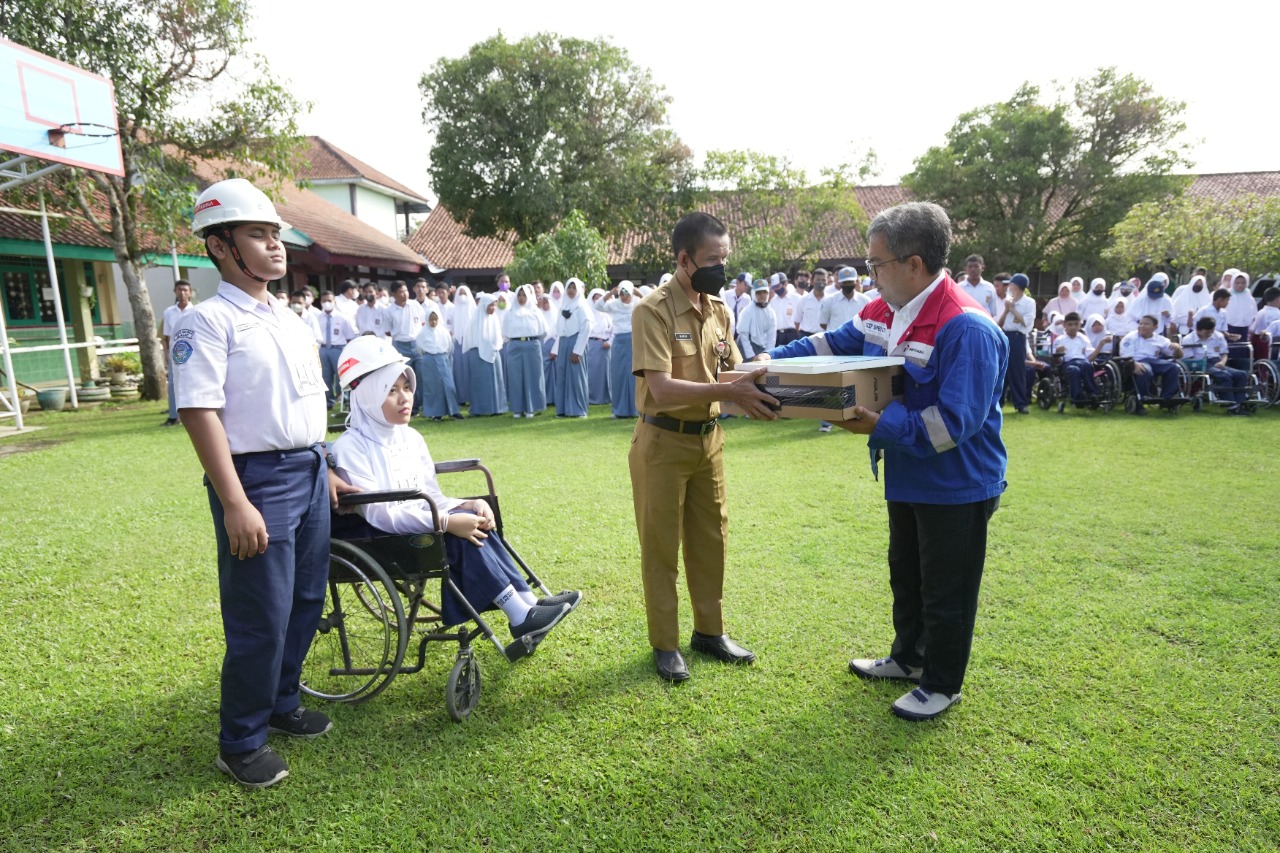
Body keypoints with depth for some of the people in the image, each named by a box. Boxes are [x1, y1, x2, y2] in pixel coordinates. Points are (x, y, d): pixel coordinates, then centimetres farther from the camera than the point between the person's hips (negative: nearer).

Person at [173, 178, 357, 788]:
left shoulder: (291, 320, 14)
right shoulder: (209, 321, -11)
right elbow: (199, 412, -18)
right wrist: (234, 504, -24)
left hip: (309, 472, 8)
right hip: (258, 479, -8)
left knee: (306, 602, 17)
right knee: (261, 620, 0)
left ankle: (281, 705, 37)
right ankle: (240, 743, 21)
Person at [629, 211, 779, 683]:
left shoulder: (719, 310, 4)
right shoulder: (653, 310, -17)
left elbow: (734, 371, 8)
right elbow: (661, 388, -25)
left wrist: (754, 389, -14)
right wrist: (729, 391, -33)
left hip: (708, 437, 7)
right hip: (663, 441, -6)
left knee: (711, 539, 16)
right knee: (661, 546, 7)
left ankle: (709, 631, 34)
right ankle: (665, 644, 22)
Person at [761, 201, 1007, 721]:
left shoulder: (967, 329, -28)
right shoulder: (883, 311, -1)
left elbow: (955, 421, -31)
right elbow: (831, 345, 10)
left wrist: (880, 424, -33)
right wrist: (772, 361, -1)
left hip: (956, 487, -9)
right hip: (907, 479, 9)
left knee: (945, 589, 9)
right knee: (904, 574, 24)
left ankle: (942, 684, 31)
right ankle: (908, 658, 46)